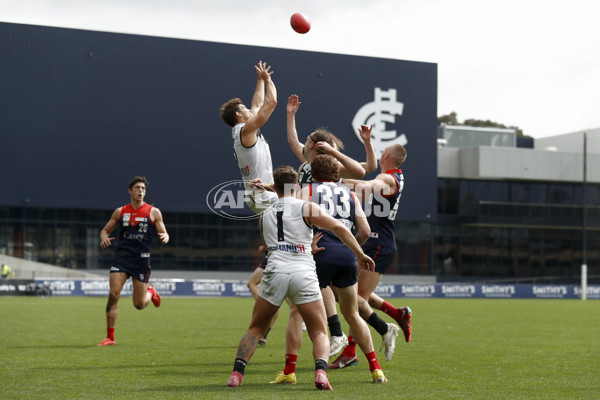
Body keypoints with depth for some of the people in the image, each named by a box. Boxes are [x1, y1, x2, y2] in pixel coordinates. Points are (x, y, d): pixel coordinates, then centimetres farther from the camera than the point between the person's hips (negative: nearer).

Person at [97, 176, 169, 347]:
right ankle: (110, 337, -7)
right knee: (113, 294, -15)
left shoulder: (153, 212, 4)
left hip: (141, 259, -1)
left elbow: (164, 233, 7)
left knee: (139, 304, 1)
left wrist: (165, 237, -18)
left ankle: (150, 291, 39)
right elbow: (105, 230, 16)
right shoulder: (120, 211, 9)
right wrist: (104, 238, -7)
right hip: (121, 257, 1)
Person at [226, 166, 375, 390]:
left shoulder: (265, 215, 20)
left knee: (255, 329, 18)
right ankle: (320, 372, -20)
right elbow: (339, 228, 0)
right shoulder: (307, 208, 8)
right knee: (320, 334, 5)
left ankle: (236, 374, 5)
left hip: (275, 272, 2)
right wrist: (360, 255, 4)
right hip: (304, 274, -2)